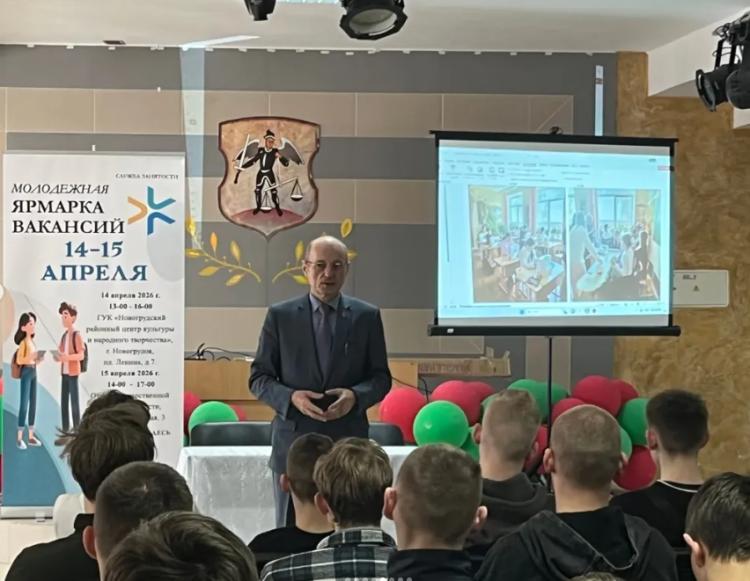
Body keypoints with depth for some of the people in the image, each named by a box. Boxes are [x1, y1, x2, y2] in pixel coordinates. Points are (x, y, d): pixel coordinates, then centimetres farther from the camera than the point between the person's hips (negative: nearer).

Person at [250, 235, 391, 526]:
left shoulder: (367, 316, 6)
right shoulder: (280, 316, 4)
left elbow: (381, 378, 9)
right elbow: (259, 377, 5)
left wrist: (355, 396, -12)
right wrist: (291, 397, -14)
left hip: (349, 440, 0)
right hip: (294, 440, 0)